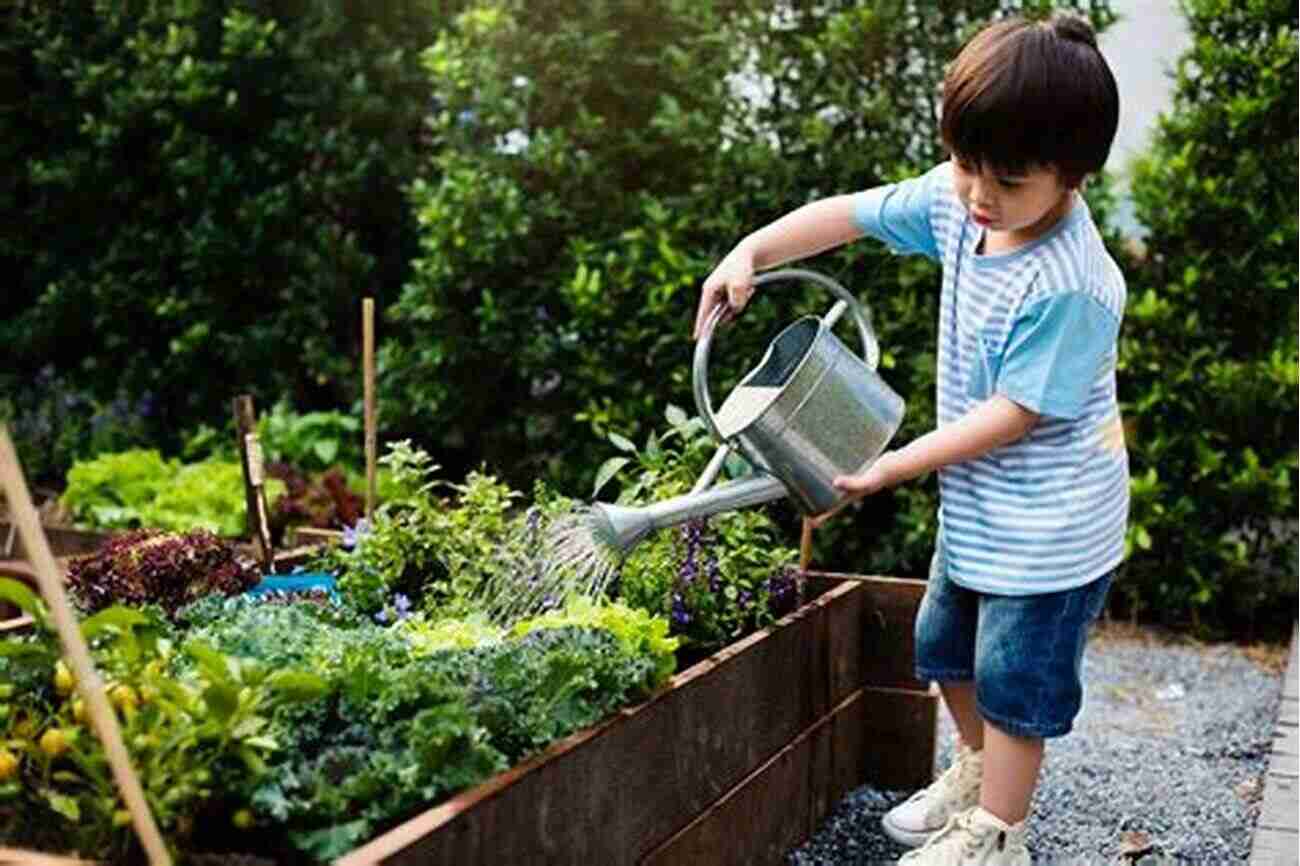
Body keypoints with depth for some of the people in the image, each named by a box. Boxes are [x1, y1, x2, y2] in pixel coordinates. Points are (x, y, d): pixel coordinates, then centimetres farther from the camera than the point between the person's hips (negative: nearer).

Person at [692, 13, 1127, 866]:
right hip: (979, 505, 8)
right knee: (945, 645, 23)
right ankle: (978, 773, 46)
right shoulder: (958, 202, -9)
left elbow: (1014, 414, -25)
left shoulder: (1070, 288, -31)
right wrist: (749, 253, -11)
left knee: (1012, 680, 7)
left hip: (1047, 524, -8)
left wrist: (890, 467, -22)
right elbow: (849, 213, 1)